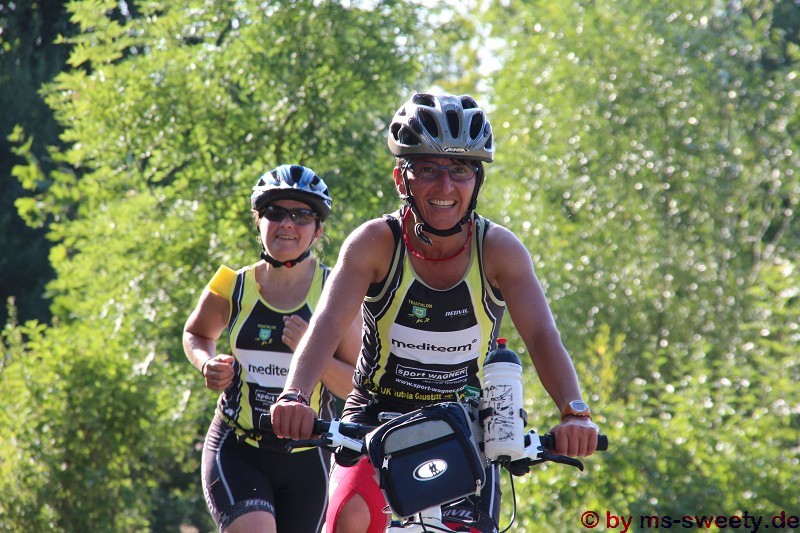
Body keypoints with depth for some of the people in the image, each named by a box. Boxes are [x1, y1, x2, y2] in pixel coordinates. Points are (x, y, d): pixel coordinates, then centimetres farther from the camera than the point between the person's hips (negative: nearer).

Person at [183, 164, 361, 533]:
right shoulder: (233, 287, -3)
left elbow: (355, 386, -9)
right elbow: (197, 333, 20)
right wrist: (208, 364, -2)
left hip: (305, 460, 1)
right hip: (236, 451, -1)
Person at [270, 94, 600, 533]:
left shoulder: (498, 250, -15)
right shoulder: (377, 242, -17)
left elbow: (542, 337, -24)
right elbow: (328, 323, -29)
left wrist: (574, 412, -43)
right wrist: (294, 395, -48)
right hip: (378, 415, -1)